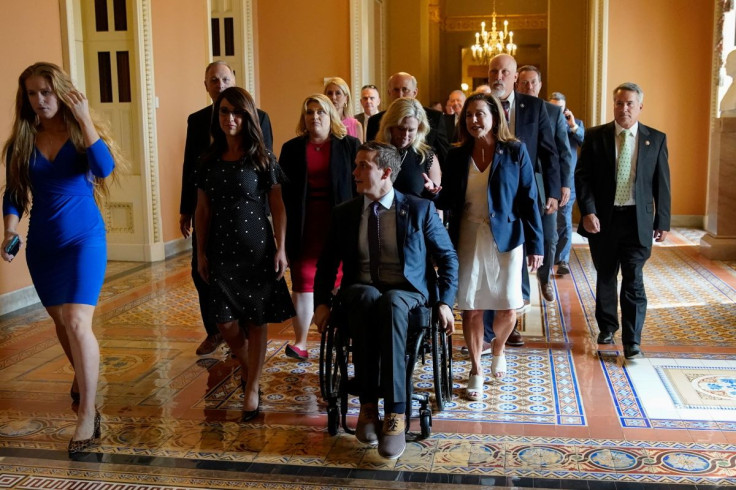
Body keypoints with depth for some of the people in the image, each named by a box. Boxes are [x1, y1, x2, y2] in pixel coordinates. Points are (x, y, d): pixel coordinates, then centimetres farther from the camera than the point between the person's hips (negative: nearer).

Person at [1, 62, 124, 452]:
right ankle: (82, 375, 46)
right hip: (42, 244, 4)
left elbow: (104, 168, -24)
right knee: (62, 322, 17)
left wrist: (85, 118, -21)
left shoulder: (82, 132, -4)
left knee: (78, 323, -15)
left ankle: (88, 413, -7)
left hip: (85, 239, -4)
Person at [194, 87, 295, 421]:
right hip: (222, 251, 3)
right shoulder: (210, 161, 6)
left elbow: (277, 207, -3)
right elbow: (202, 211, 9)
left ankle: (252, 389, 13)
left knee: (255, 321, 1)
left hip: (257, 249, -3)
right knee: (225, 322, 0)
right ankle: (246, 367, 30)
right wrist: (201, 252, 5)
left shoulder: (262, 160, -3)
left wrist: (280, 249, -8)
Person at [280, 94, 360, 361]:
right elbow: (283, 189, 6)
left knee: (337, 279, 7)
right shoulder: (292, 148, 8)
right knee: (302, 280, 1)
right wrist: (285, 227, 0)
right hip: (303, 223, 1)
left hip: (338, 221, -1)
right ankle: (300, 342, 5)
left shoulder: (349, 145, 3)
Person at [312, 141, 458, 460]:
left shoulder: (420, 209, 2)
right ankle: (367, 405, -31)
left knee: (390, 304, -39)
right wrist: (322, 302, 1)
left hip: (406, 292, -2)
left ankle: (395, 414, -39)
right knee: (369, 299, -37)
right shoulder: (344, 213, 10)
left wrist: (445, 302, -5)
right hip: (360, 291, 2)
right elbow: (327, 263, 15)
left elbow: (448, 257, 6)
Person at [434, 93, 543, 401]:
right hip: (468, 239, 2)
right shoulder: (457, 156, 5)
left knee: (508, 308, 0)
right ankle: (476, 372, 20)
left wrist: (535, 244, -4)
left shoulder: (515, 151, -1)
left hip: (505, 238, -1)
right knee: (471, 308, 3)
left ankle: (498, 349, 34)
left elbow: (528, 199, -2)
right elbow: (447, 200, 5)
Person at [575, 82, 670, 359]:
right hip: (602, 220, 1)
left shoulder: (656, 139, 3)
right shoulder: (595, 136, 1)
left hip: (638, 220, -1)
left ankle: (632, 341, 2)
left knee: (633, 280, -4)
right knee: (605, 277, 14)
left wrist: (662, 221, 3)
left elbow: (662, 183, 5)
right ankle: (607, 327, 33)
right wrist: (588, 211, -13)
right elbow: (582, 176, -2)